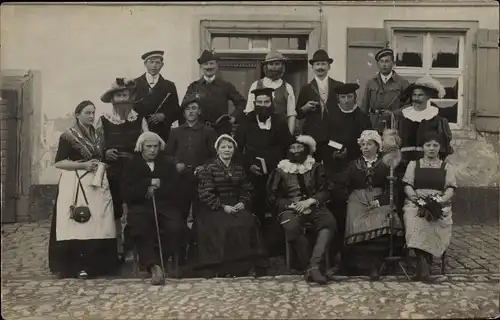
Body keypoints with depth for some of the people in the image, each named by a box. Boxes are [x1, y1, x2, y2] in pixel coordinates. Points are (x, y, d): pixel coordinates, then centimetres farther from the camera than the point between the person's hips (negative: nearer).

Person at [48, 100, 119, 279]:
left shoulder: (97, 136, 18)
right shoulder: (68, 136, -1)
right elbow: (59, 162, -8)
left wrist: (102, 164, 10)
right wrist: (84, 165, -15)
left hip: (98, 184, 6)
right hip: (76, 185, -6)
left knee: (97, 224, 0)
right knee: (78, 224, -9)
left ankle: (96, 264, 9)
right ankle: (77, 266, -1)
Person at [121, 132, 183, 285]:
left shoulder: (168, 165, 19)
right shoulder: (131, 165, 14)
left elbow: (175, 190, 6)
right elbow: (127, 193, -1)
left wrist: (156, 189, -6)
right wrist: (149, 183, -8)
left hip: (165, 206, 2)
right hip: (141, 207, -1)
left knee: (175, 228, -31)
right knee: (140, 229, -36)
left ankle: (155, 263, -19)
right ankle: (154, 266, -35)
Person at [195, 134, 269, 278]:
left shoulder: (239, 169, 17)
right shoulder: (209, 169, 1)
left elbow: (246, 190, 16)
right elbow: (205, 194, -7)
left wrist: (242, 203, -5)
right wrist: (223, 207, -15)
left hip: (236, 207, 4)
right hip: (215, 209, -4)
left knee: (249, 223, -25)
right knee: (228, 226, -31)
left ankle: (244, 265, -17)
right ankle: (223, 269, -21)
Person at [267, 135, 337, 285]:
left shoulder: (316, 168, 15)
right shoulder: (281, 170, 13)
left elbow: (325, 191, 7)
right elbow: (274, 196, 8)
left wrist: (309, 201, -11)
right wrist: (292, 204, -9)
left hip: (314, 206, 1)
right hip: (290, 208, -1)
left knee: (329, 222, -32)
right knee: (292, 227, -37)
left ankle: (313, 266, -37)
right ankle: (306, 264, -23)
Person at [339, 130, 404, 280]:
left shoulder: (385, 165, 14)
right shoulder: (354, 165, 20)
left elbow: (391, 189, 5)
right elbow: (344, 187, 14)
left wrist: (378, 201, -10)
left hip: (379, 201, -1)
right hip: (358, 200, 1)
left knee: (381, 225, -29)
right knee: (358, 226, -27)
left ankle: (375, 265, -23)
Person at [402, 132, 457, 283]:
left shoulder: (447, 167, 16)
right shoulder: (413, 164, 17)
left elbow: (450, 189, 4)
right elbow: (407, 186, 6)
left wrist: (441, 200, -17)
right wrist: (416, 198, -14)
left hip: (440, 205, 1)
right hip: (416, 203, 0)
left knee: (435, 225, -33)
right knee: (416, 224, -34)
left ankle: (422, 265, -24)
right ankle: (424, 265, -38)